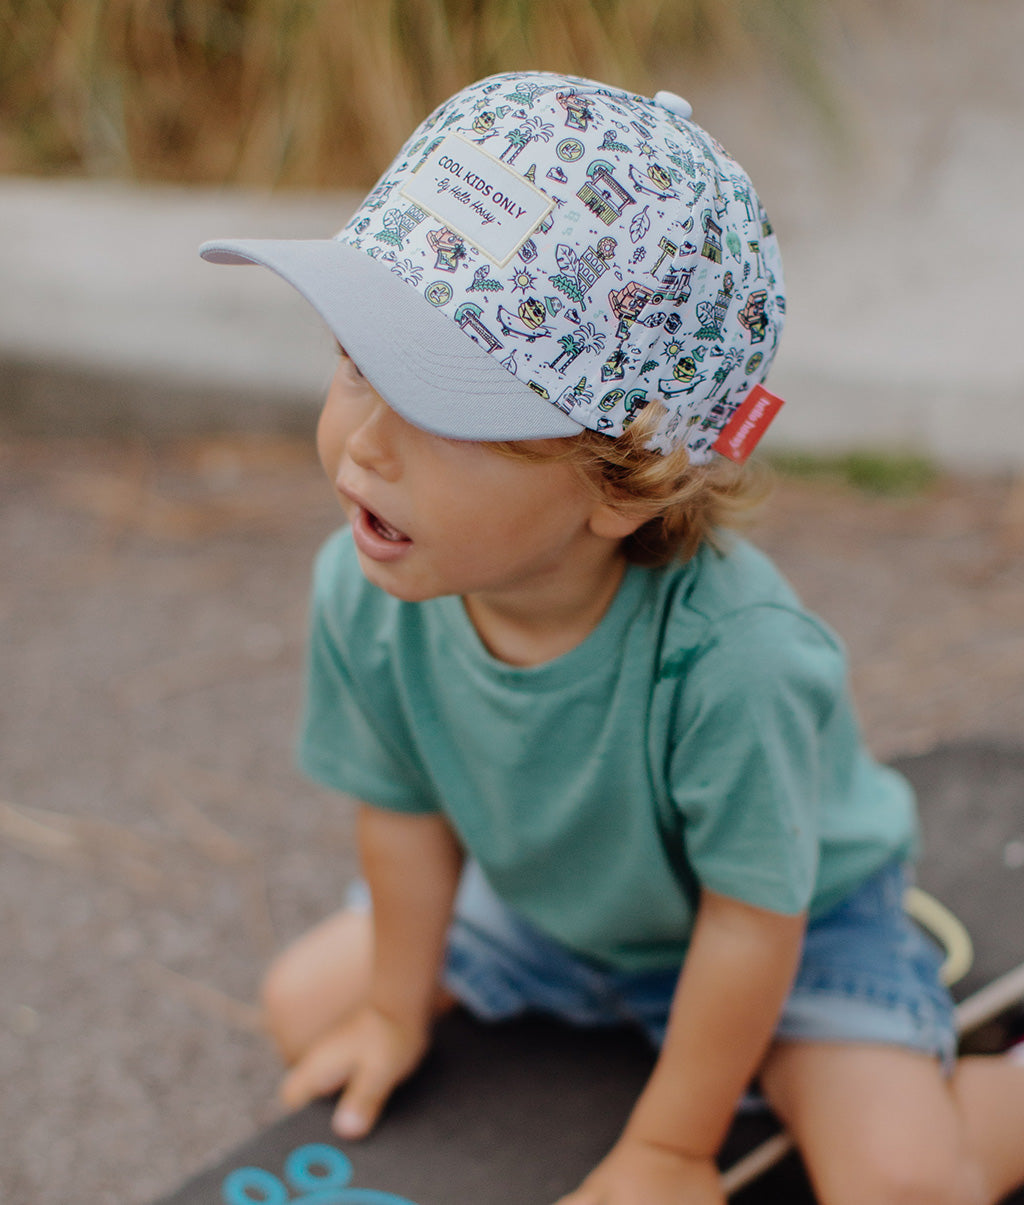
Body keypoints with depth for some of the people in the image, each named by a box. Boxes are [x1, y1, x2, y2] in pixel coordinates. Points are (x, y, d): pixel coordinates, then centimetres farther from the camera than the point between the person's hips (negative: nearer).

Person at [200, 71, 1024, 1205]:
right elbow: (407, 808, -7)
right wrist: (398, 1008, 7)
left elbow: (754, 916, -27)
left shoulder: (732, 657, -44)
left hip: (789, 922, -5)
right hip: (542, 895, 5)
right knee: (305, 1003, 9)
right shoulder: (361, 592, -27)